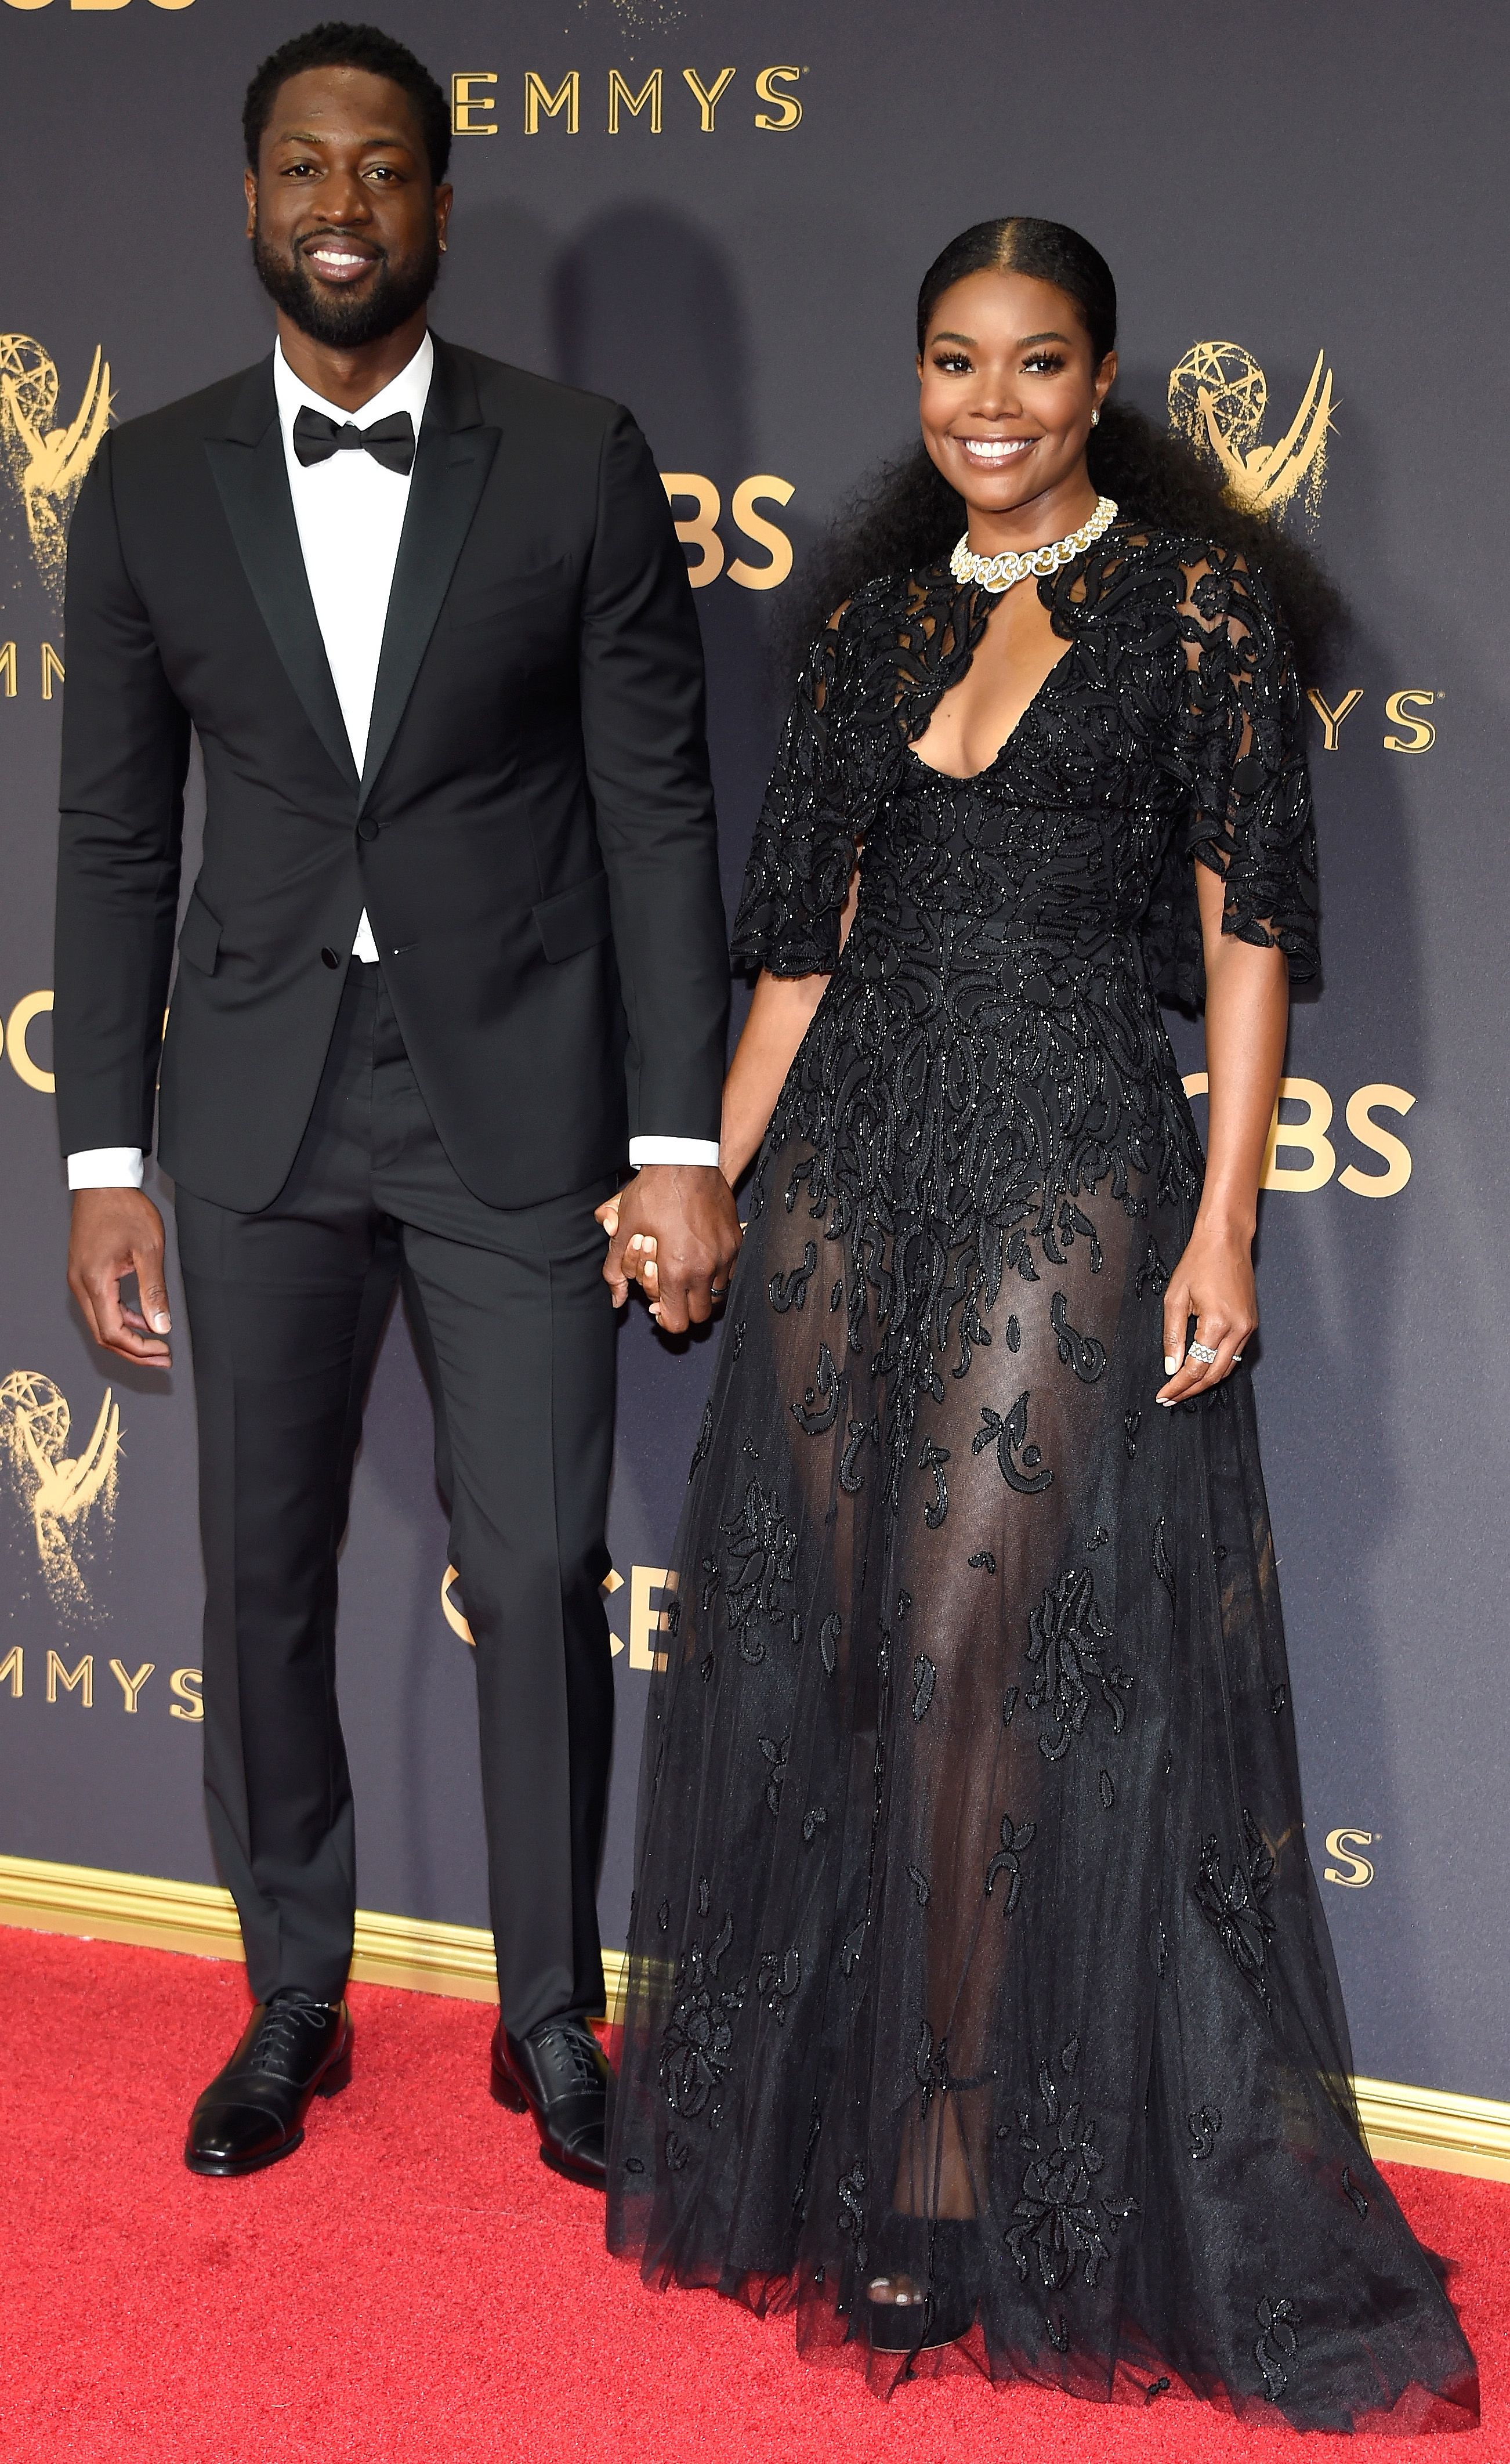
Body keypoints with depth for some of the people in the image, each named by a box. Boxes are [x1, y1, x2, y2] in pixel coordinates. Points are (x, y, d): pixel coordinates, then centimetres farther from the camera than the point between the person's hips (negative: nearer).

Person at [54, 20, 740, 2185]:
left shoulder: (578, 464, -2)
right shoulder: (150, 485, 3)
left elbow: (658, 809, -3)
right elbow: (116, 836, 5)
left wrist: (683, 1140, -7)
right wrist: (102, 1162, 2)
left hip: (516, 1101, -2)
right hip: (262, 1109, 2)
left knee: (540, 1576, 2)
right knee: (263, 1575, 10)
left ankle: (552, 2018, 21)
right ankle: (293, 2004, 29)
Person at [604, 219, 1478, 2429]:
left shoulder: (1199, 602, 0)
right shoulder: (881, 610, 14)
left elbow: (1244, 930, -4)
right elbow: (810, 926, 15)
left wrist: (1224, 1225, -12)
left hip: (1071, 1169, -5)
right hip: (851, 1157, 5)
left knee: (987, 1656, -6)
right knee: (826, 1643, 7)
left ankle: (968, 2173, 9)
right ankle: (830, 2126, 23)